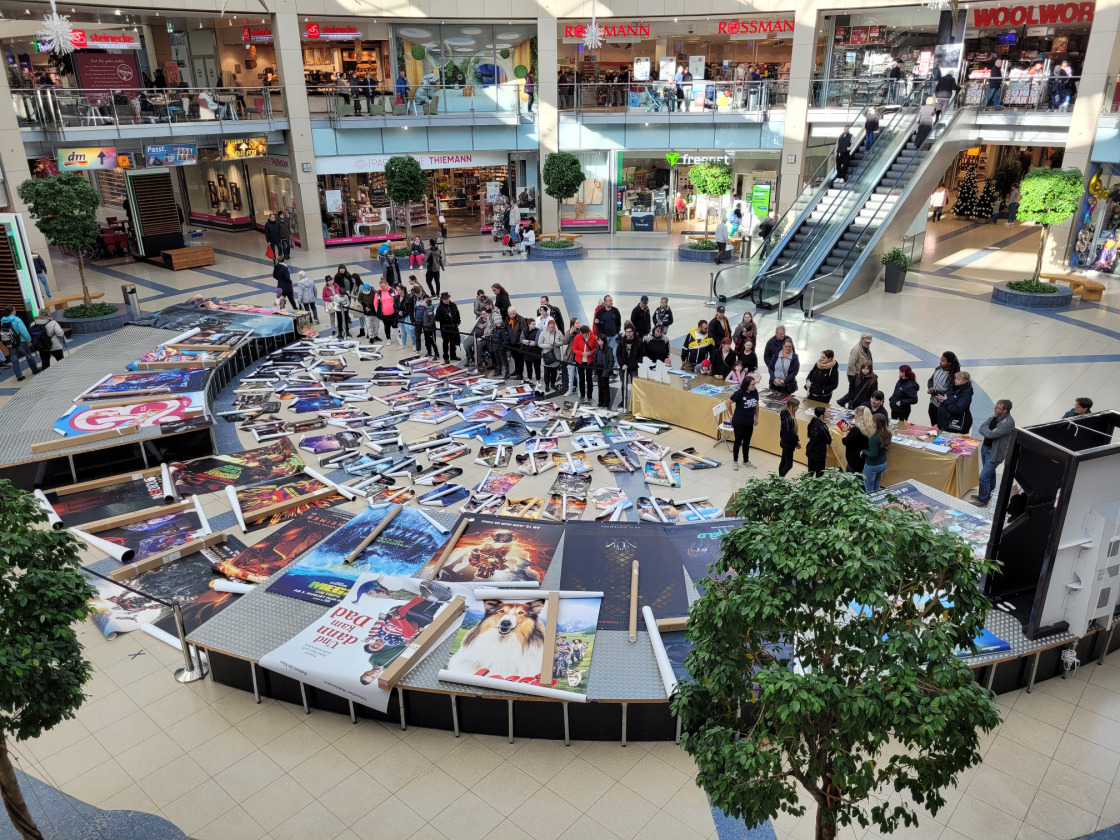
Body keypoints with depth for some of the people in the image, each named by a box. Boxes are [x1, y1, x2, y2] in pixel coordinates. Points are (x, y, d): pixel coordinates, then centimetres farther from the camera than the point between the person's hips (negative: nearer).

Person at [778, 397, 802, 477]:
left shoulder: (786, 414, 2)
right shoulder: (788, 418, -27)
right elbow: (790, 433, -23)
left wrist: (797, 440, 6)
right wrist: (797, 443, -11)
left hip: (785, 442, 10)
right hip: (788, 444, -10)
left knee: (783, 462, 18)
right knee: (789, 464, -1)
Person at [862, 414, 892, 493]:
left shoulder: (874, 438, -30)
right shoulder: (887, 434, -7)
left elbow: (873, 455, -28)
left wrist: (863, 451, -13)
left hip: (872, 466, -8)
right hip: (883, 463, 8)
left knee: (869, 488, 11)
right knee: (877, 485, 25)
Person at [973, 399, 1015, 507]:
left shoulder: (1009, 422, -25)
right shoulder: (995, 416, 0)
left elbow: (991, 434, -29)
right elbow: (980, 428, 1)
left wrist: (984, 429, -10)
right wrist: (987, 431, -17)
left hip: (995, 453, -8)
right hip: (986, 448, 8)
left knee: (984, 477, -5)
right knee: (990, 474, 24)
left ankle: (983, 500, 10)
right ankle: (987, 494, 40)